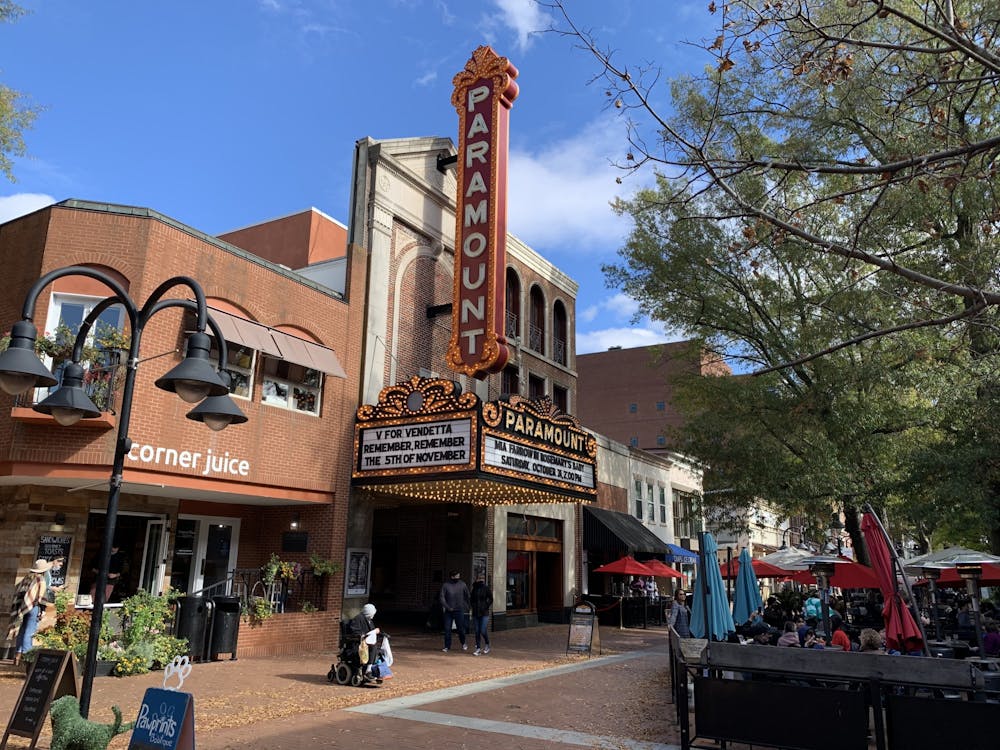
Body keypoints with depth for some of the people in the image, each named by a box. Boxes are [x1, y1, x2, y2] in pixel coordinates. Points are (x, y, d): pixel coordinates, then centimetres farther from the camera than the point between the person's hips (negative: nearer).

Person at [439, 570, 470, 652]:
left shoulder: (462, 584, -1)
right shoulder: (446, 585, -5)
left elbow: (467, 596, 7)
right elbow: (441, 597, -5)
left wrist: (469, 606, 2)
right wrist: (447, 607, -12)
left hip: (459, 611, 0)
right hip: (448, 611, 0)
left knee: (460, 628, 5)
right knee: (447, 629, 2)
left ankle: (463, 643, 29)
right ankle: (447, 646, 13)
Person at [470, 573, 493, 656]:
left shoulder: (486, 588, -5)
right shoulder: (474, 588, 8)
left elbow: (491, 599, -3)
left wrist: (486, 607, -8)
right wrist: (473, 606, 7)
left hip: (484, 613, -4)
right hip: (475, 613, 4)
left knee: (483, 631, -6)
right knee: (477, 632, 5)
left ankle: (487, 645, 20)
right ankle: (478, 649, 14)